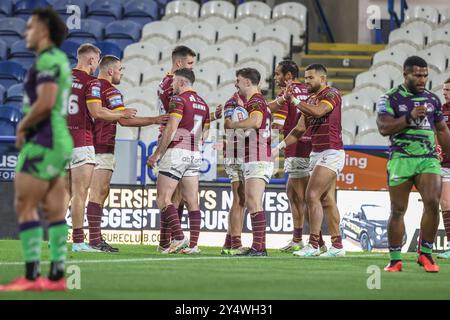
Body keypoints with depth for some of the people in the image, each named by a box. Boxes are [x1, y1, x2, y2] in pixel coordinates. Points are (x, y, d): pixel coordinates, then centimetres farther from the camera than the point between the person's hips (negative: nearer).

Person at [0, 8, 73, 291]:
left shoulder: (47, 60, -14)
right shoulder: (59, 60, 17)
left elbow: (45, 102, -26)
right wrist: (26, 130, 13)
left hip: (43, 144, -10)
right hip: (58, 141, 10)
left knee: (24, 206, -8)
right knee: (54, 211, 7)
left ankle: (31, 276, -10)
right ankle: (57, 276, 6)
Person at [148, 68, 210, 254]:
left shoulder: (179, 99, -9)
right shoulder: (202, 104, 15)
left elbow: (171, 129, -16)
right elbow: (205, 133, 18)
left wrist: (156, 154, -12)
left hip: (176, 152, -8)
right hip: (195, 155, 8)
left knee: (163, 199, -5)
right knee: (192, 202, 5)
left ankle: (178, 237, -17)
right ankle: (193, 244, 0)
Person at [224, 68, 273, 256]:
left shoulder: (255, 101, -11)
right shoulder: (259, 101, 21)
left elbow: (256, 121, -31)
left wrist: (233, 125, -19)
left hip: (257, 161, -11)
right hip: (254, 161, 11)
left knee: (254, 203, -15)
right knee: (251, 203, 10)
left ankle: (258, 247, -20)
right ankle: (258, 246, 10)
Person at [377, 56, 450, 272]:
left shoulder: (432, 99, 14)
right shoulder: (390, 98, 1)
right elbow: (384, 128, -9)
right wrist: (410, 117, -18)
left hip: (429, 159, 3)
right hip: (401, 159, -3)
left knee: (432, 202, -16)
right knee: (398, 210, -1)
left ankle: (425, 254, -3)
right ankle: (395, 260, 9)